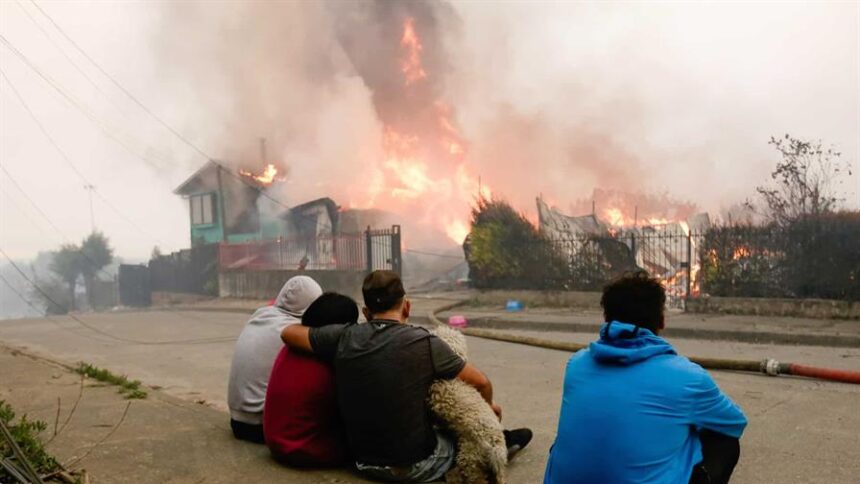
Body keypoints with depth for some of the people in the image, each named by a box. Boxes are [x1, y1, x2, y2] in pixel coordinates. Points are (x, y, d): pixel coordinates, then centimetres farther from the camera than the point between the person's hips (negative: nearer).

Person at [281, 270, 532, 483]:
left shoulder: (344, 337, -9)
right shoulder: (424, 343, -17)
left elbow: (288, 332, 5)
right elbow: (481, 383, -5)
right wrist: (489, 404, 17)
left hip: (364, 462, 4)